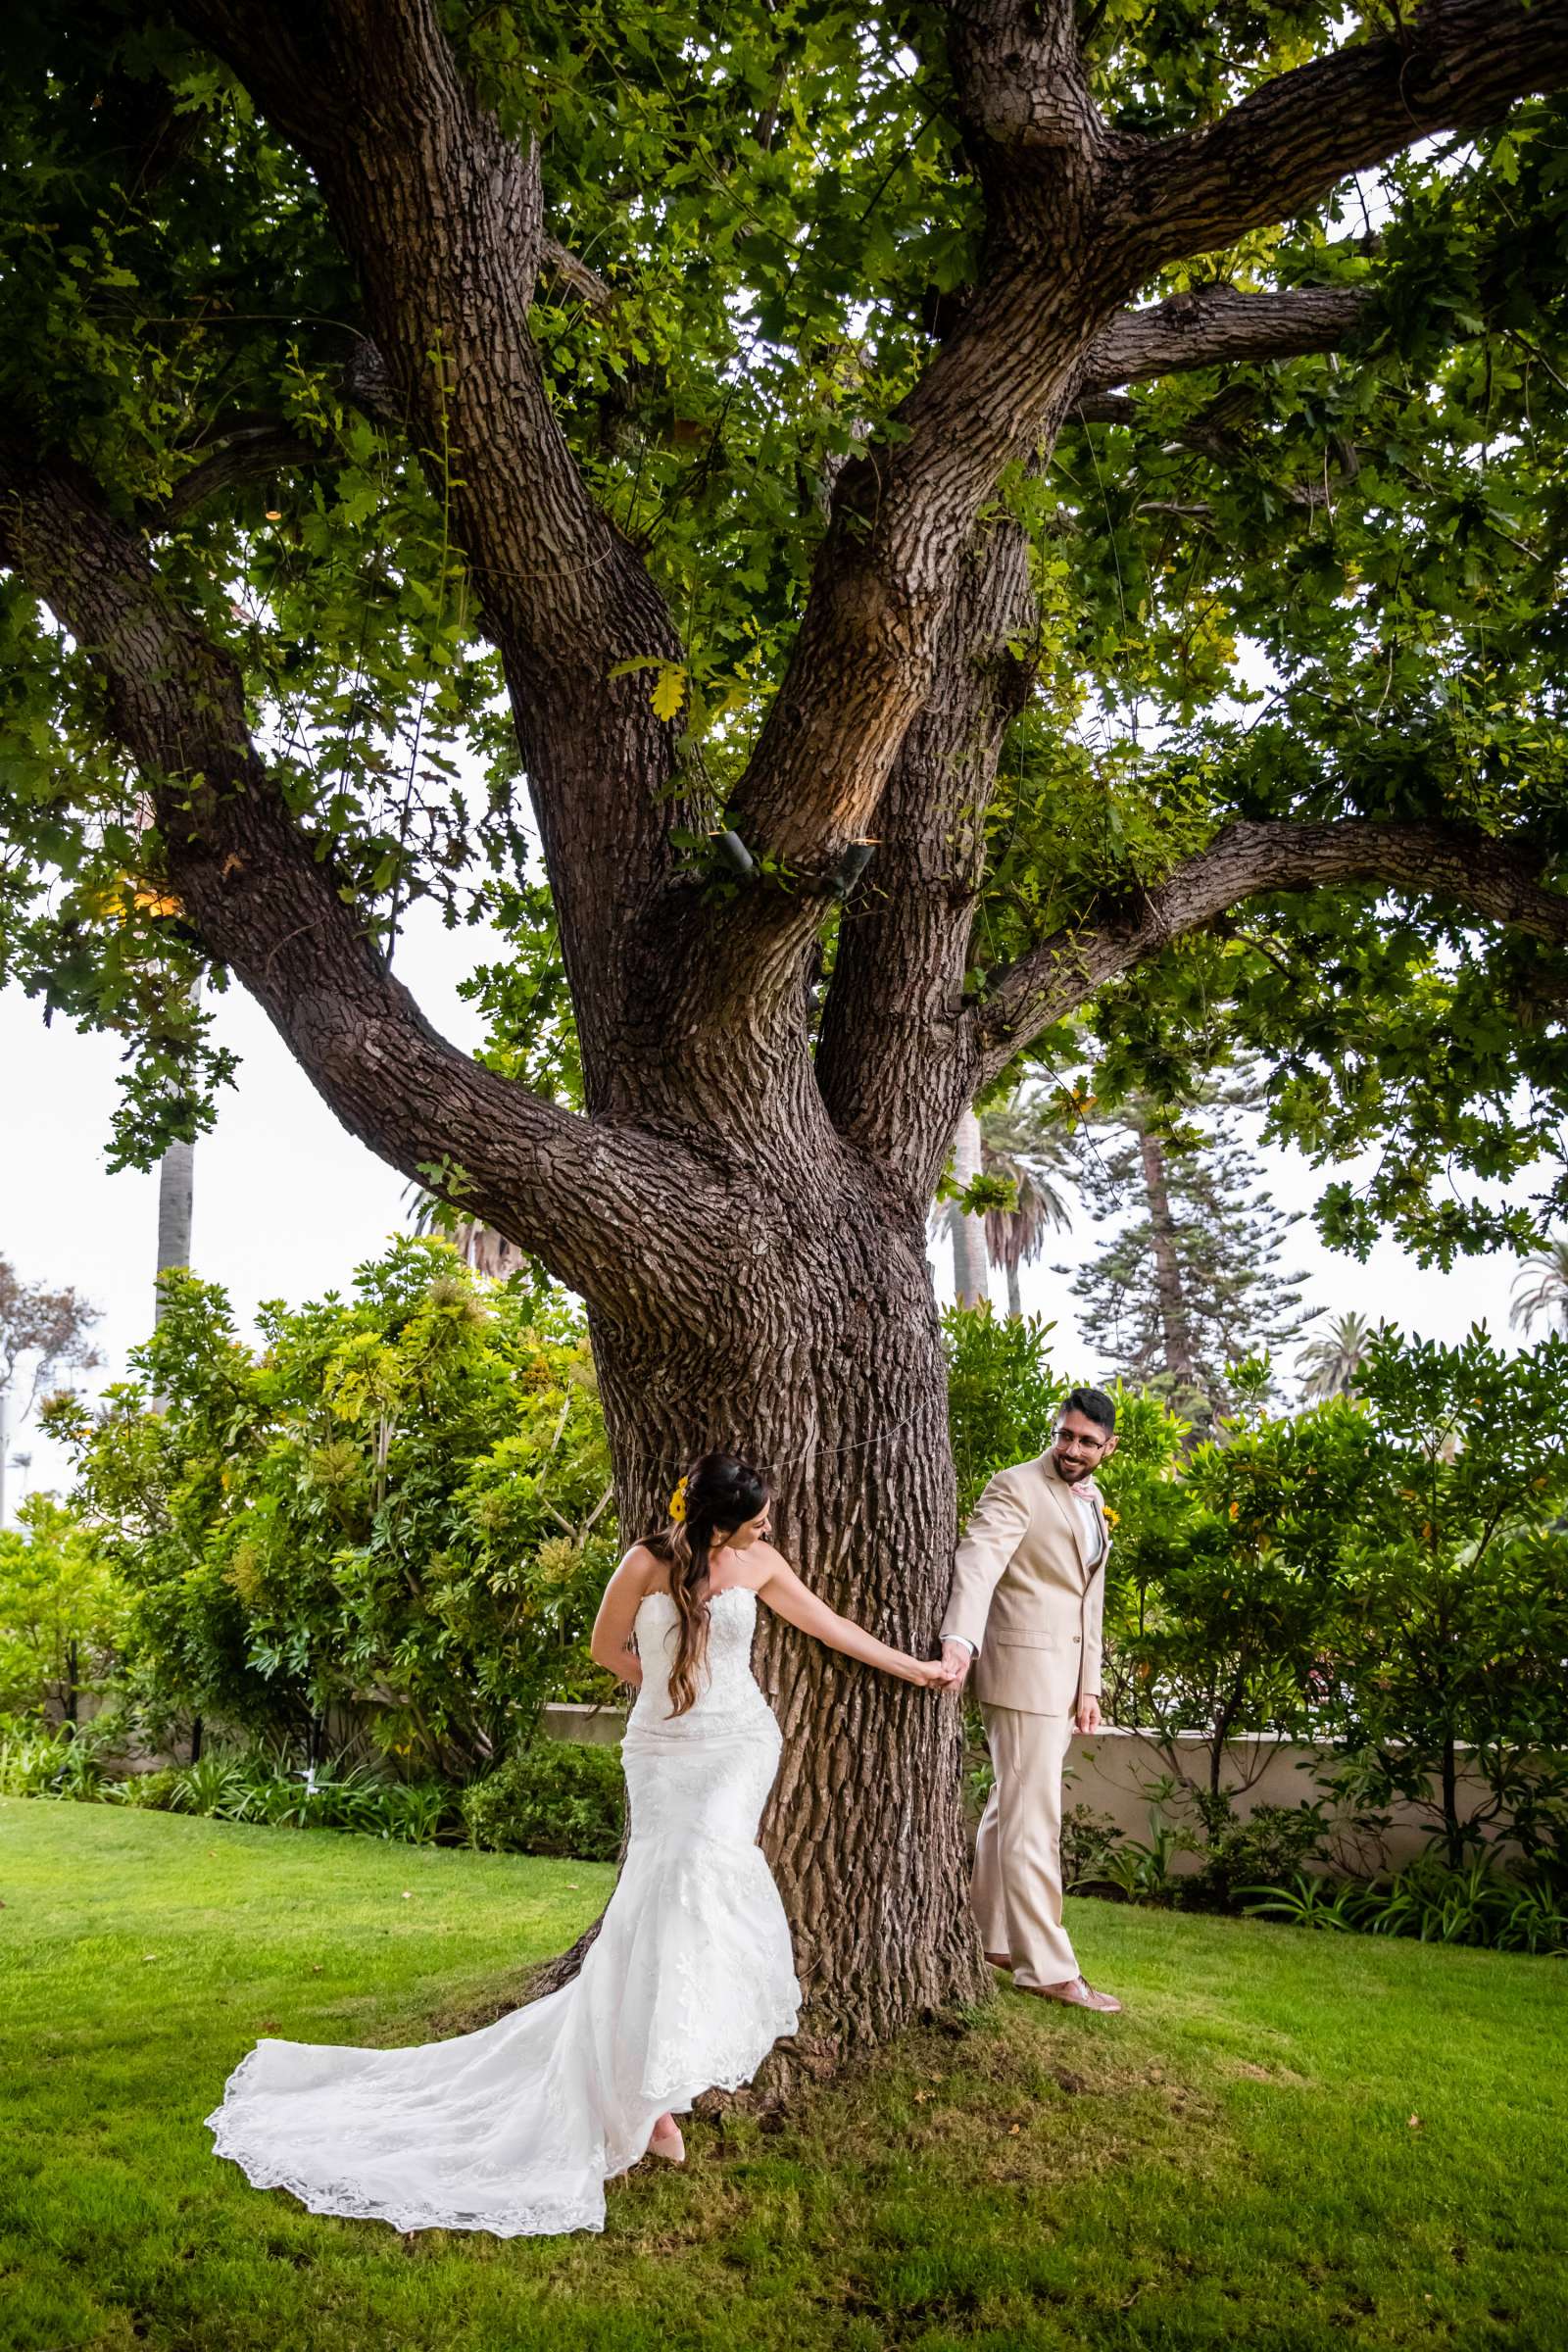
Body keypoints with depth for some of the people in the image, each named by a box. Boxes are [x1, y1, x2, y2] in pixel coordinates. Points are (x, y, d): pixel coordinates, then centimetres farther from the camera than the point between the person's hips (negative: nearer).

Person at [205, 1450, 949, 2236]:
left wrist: (914, 1668, 16)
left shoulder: (759, 1563, 0)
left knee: (703, 1865, -19)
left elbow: (830, 1624, 10)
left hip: (737, 1745, 1)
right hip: (662, 1751, -1)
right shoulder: (647, 1563, -9)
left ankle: (651, 2091, -11)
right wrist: (673, 1692, 8)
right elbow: (608, 1648, 5)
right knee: (664, 1891, -11)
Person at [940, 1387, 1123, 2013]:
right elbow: (976, 1564, -25)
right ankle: (1045, 1967, 1)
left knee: (1008, 1810, 17)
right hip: (1023, 1670, -8)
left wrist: (1089, 1688, 12)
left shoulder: (1093, 1504, 16)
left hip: (1064, 1677, 9)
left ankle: (989, 1940, 27)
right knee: (1034, 1821, -5)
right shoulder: (1016, 1488, -10)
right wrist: (960, 1639, -41)